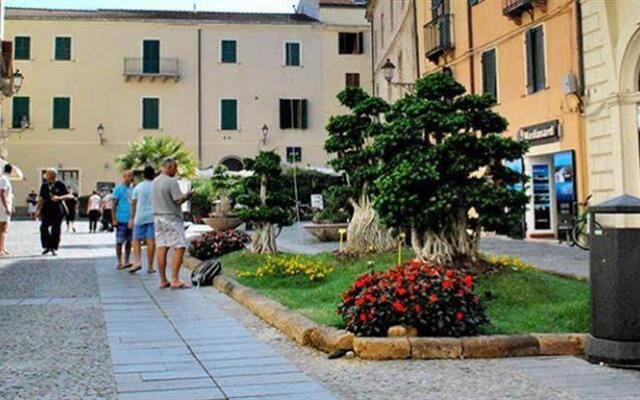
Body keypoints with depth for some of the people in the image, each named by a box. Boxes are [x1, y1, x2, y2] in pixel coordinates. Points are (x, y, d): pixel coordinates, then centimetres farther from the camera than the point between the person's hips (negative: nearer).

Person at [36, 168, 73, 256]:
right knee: (43, 228, -6)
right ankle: (47, 246, 9)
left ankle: (54, 248, 9)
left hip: (57, 211, -3)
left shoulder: (60, 185, -2)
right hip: (46, 210, 3)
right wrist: (37, 210, 11)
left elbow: (69, 195, -4)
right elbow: (41, 199, 16)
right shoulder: (44, 186, 10)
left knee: (55, 230, -2)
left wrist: (59, 197, -20)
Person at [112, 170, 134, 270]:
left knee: (129, 241, 9)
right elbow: (113, 205, -6)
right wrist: (114, 219, -12)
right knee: (120, 242, 0)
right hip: (121, 220, -6)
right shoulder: (118, 189, -4)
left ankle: (127, 262, 17)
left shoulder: (131, 189, 13)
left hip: (131, 220, 6)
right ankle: (119, 262, 7)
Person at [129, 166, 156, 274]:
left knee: (136, 240, 10)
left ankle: (137, 261, -8)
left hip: (140, 217, 0)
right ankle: (150, 267, 2)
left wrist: (132, 218, 13)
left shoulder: (138, 187, 4)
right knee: (151, 242, 0)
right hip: (153, 217, 0)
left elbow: (133, 203, 6)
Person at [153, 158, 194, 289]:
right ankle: (175, 280, -11)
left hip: (158, 216, 9)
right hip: (171, 218, -9)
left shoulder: (155, 181, 12)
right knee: (180, 247, -6)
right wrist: (188, 195, 1)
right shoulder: (172, 181, -14)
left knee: (161, 248, 7)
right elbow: (179, 200, -17)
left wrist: (184, 196, 15)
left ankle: (163, 280, 10)